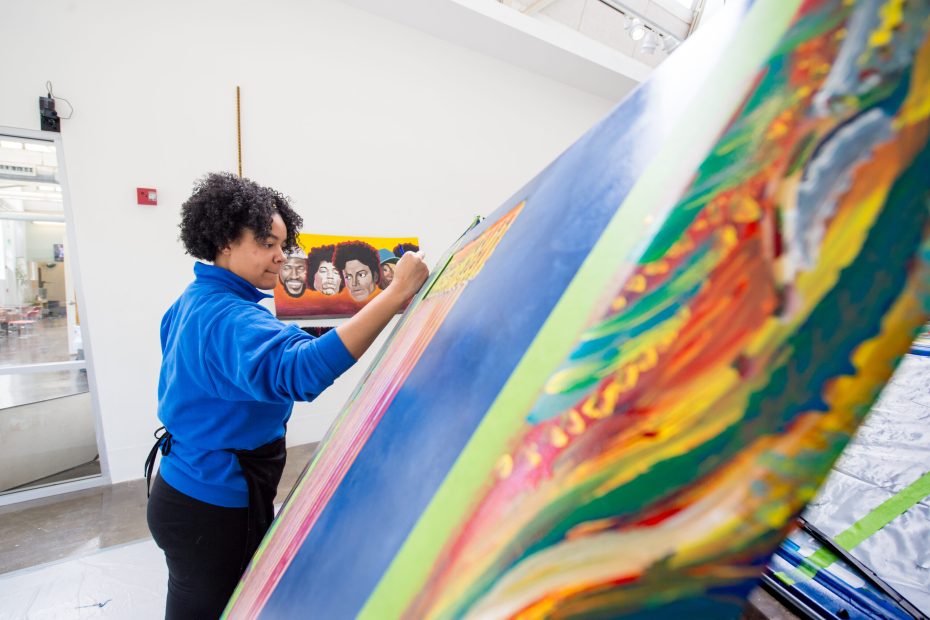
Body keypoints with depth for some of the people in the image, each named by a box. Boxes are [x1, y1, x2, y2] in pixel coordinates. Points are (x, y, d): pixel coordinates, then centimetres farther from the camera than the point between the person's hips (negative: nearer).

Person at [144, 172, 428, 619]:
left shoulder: (192, 301, 5)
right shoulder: (229, 318, -29)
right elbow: (297, 370, -48)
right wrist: (394, 296, -49)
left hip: (184, 489, 10)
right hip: (213, 510, -10)